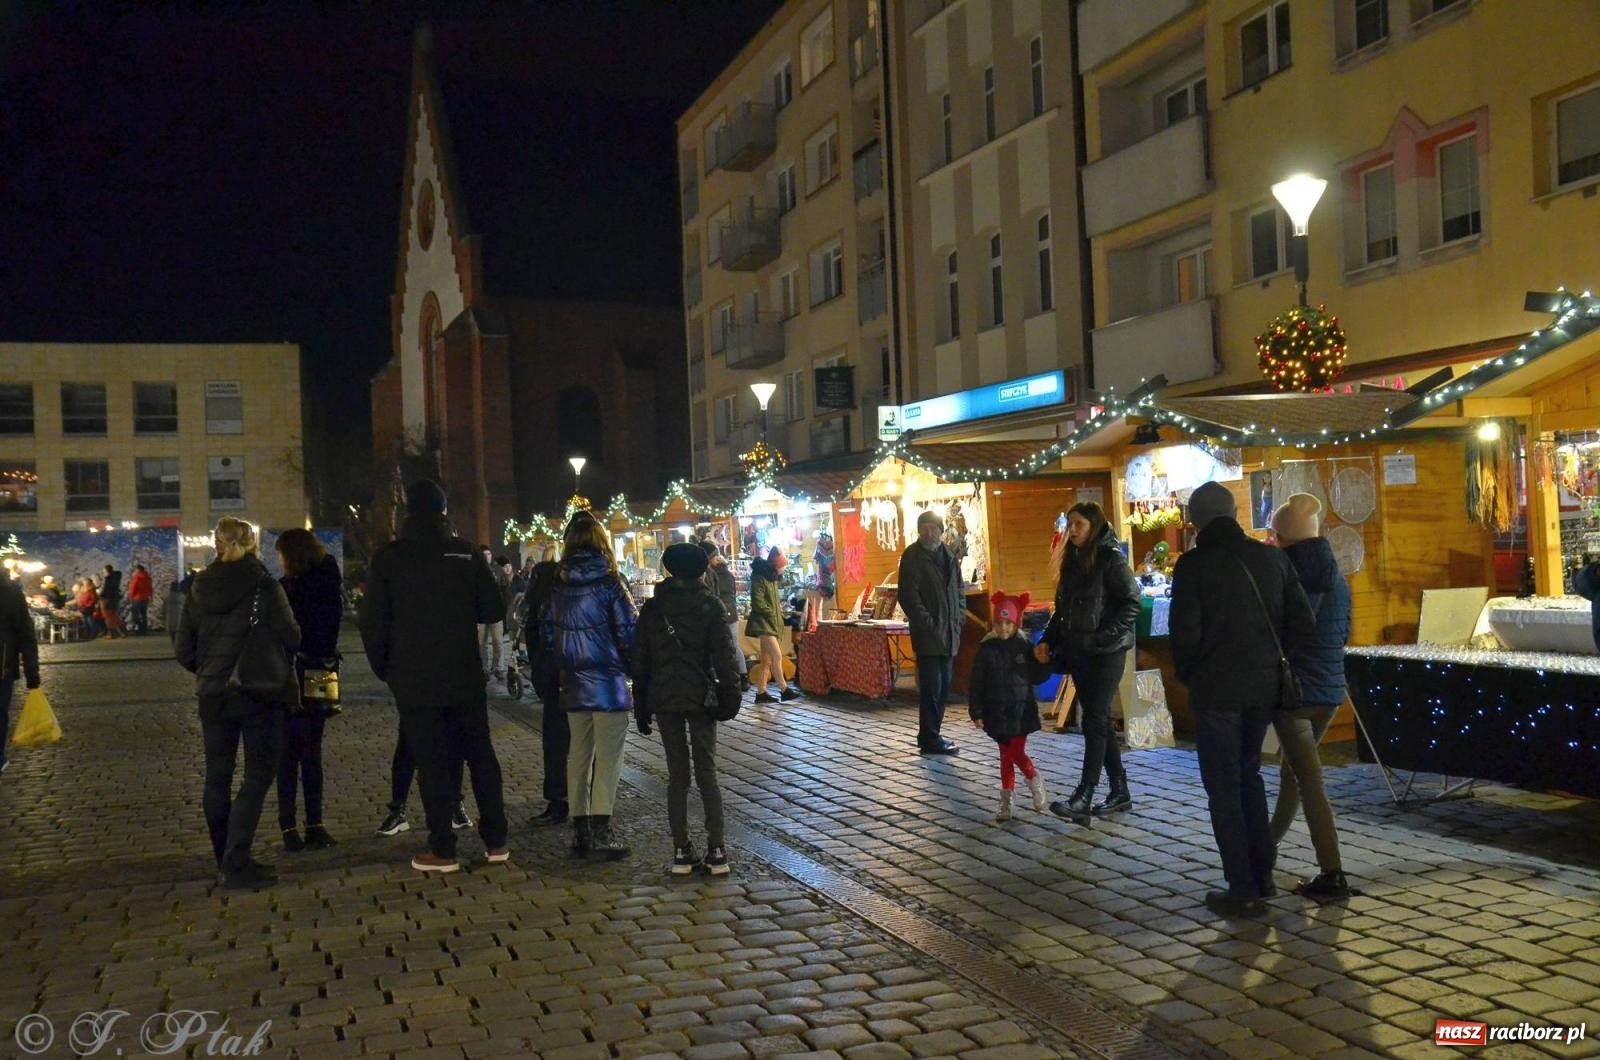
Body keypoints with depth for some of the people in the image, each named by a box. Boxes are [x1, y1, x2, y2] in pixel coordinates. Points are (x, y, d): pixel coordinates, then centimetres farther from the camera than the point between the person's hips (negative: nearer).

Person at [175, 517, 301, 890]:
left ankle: (227, 859, 24)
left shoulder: (199, 589, 1)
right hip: (258, 693, -5)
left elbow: (183, 648, 4)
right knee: (258, 774, 2)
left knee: (218, 777, 15)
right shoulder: (264, 587, -13)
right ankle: (237, 865, -6)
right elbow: (290, 638, -13)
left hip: (213, 695, 5)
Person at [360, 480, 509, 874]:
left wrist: (384, 669, 8)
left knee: (431, 761, 3)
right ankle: (496, 841, 16)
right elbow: (494, 610, 1)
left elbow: (373, 622, -6)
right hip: (465, 676, 2)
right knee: (480, 753, 12)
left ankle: (443, 850, 5)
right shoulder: (466, 553, -3)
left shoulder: (388, 558, -6)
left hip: (414, 679, -2)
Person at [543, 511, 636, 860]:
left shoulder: (559, 588, 3)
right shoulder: (608, 584, -11)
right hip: (608, 682, -5)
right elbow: (629, 632, -12)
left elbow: (546, 631, 7)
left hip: (573, 684, 5)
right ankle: (601, 830, -5)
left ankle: (579, 829, 16)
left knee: (579, 753, 12)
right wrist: (632, 665, 4)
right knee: (607, 756, -2)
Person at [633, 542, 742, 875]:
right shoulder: (710, 605, -2)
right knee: (707, 773, 4)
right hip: (700, 697, -2)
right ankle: (716, 852, 1)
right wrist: (730, 694, -5)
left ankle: (681, 852, 7)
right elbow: (724, 654, -9)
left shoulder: (652, 607, 6)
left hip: (664, 699, 2)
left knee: (677, 776, 8)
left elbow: (640, 660, 7)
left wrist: (641, 706, 12)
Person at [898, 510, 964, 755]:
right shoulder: (912, 557, -6)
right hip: (928, 634, -7)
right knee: (932, 687, -6)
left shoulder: (948, 557, 15)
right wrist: (928, 623, -16)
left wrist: (958, 619, 7)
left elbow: (959, 591, 21)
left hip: (949, 634, 7)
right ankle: (930, 739, 2)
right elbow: (908, 597, -12)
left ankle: (929, 735, 20)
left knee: (944, 687, 11)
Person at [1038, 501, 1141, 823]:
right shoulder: (1072, 562, 14)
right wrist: (1047, 640, 6)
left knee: (1094, 722, -9)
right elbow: (1062, 609, 18)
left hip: (1106, 653, -8)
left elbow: (1131, 603, -14)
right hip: (1078, 654, 8)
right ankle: (1119, 792, 20)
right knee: (1098, 722, 11)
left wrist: (1105, 636, -19)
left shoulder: (1111, 560, -9)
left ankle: (1082, 799, -11)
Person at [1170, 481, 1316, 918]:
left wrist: (1189, 676, 4)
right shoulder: (1272, 558, 3)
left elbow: (1185, 633, -14)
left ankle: (1243, 891, 6)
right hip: (1265, 687, 5)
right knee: (1248, 773, 23)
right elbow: (1303, 623, 3)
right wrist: (1274, 662, 16)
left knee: (1224, 788, 4)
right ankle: (1262, 873, 23)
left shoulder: (1193, 565, -11)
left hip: (1217, 690, -5)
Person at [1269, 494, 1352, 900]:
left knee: (1309, 779, -6)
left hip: (1294, 687, -7)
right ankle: (1270, 840, 36)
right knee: (1294, 767, 21)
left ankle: (1332, 873, -9)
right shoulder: (1337, 577, 8)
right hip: (1330, 689, 7)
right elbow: (1344, 632, 18)